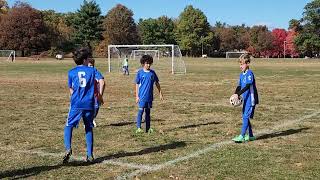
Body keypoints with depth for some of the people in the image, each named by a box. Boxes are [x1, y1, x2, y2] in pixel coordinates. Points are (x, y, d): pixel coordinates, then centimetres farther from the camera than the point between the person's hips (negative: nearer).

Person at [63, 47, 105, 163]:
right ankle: (90, 155, 13)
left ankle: (68, 148, -12)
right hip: (89, 105, 1)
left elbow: (71, 90, 13)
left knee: (69, 126, 9)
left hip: (76, 105, -1)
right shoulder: (92, 70, 5)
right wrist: (100, 96, 1)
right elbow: (102, 82, -10)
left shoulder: (71, 72, 8)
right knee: (89, 129, 12)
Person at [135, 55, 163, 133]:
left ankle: (148, 128, 16)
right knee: (141, 111, -8)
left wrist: (160, 93, 11)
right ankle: (138, 128, -4)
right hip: (142, 96, -4)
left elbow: (157, 83, 13)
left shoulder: (152, 72, 5)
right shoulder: (140, 72, -4)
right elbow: (137, 85, -1)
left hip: (150, 96, 4)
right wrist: (137, 96, -5)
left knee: (148, 112, 11)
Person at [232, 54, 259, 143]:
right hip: (246, 99, 9)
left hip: (251, 99, -9)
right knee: (245, 117, 12)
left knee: (246, 117, -11)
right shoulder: (242, 74, 11)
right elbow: (239, 86, 9)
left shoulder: (250, 73, -15)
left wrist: (238, 94, -32)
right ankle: (251, 136, 21)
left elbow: (247, 86, -26)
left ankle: (242, 136, -10)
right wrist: (235, 94, -9)